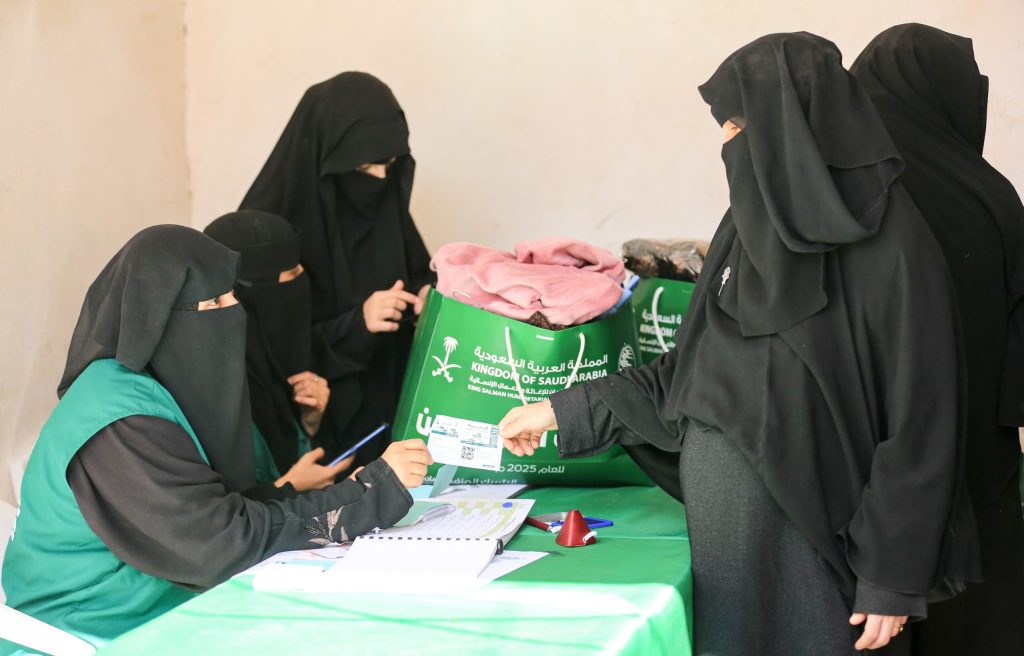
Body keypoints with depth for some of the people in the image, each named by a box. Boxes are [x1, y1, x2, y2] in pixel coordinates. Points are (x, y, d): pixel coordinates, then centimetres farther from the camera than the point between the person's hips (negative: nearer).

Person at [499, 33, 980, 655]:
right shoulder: (754, 226, 7)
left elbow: (920, 424, -15)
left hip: (816, 547, -6)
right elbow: (691, 370, 14)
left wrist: (894, 579, -15)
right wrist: (564, 411, 13)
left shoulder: (886, 241, -14)